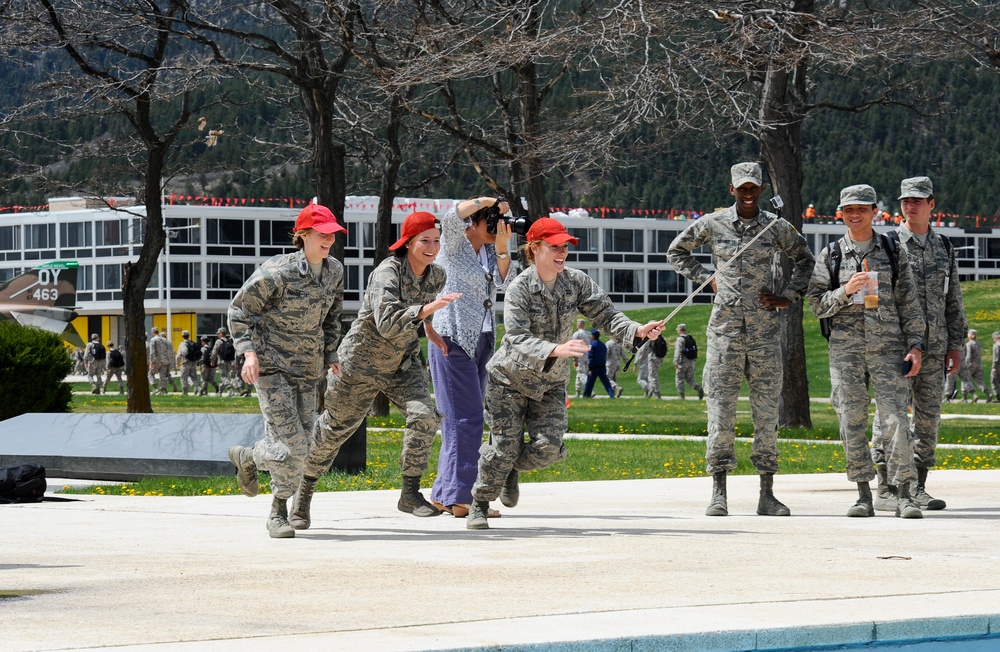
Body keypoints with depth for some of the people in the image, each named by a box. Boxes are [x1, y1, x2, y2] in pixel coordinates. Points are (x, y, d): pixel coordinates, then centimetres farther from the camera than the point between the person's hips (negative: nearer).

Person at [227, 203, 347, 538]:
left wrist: (330, 354, 15)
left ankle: (246, 457, 30)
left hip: (308, 367, 7)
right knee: (291, 443, -12)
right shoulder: (278, 272, -18)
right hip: (272, 363, -7)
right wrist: (249, 352, -18)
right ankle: (279, 512, 11)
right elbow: (240, 309, -9)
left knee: (302, 442, 5)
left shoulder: (334, 271, 2)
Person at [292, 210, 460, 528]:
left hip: (402, 365, 5)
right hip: (362, 363, -5)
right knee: (334, 430, 10)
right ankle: (303, 495, 31)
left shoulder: (436, 276, -5)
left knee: (424, 415, -22)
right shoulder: (387, 273, -26)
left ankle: (410, 493, -14)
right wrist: (427, 308, -47)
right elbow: (387, 323, -40)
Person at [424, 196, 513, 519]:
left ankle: (444, 493, 15)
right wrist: (486, 202, -16)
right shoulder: (454, 244, -8)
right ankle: (461, 497, -12)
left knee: (466, 419, 10)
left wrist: (502, 247, -13)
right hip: (453, 339, -8)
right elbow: (453, 217, -29)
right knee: (465, 418, -12)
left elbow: (504, 282, -2)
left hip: (482, 341, 8)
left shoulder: (491, 249, 12)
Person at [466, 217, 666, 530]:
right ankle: (480, 505, 20)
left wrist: (637, 331, -30)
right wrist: (556, 350, -48)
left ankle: (511, 470, 24)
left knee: (547, 447, -10)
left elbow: (605, 315, -10)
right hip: (509, 378, -4)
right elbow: (518, 339, -31)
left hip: (551, 384, 4)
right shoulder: (518, 289, -21)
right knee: (505, 446, -4)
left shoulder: (576, 281, -8)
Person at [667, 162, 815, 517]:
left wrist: (789, 296, 7)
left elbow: (804, 260, 20)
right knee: (720, 406, -5)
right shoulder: (712, 224, 3)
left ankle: (767, 495, 5)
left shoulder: (776, 227, 5)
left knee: (766, 408, 1)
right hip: (725, 325, -1)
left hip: (765, 327, 1)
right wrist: (706, 278, 6)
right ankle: (718, 493, -2)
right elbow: (677, 251, 18)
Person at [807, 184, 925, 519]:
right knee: (852, 421, 0)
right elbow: (817, 304, 5)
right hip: (845, 346, 1)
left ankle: (905, 497, -7)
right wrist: (845, 292, -13)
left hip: (887, 345, -1)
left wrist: (915, 345, -2)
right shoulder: (829, 256, 8)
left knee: (895, 418, -9)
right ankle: (864, 497, 6)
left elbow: (909, 303, 7)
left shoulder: (894, 253, 8)